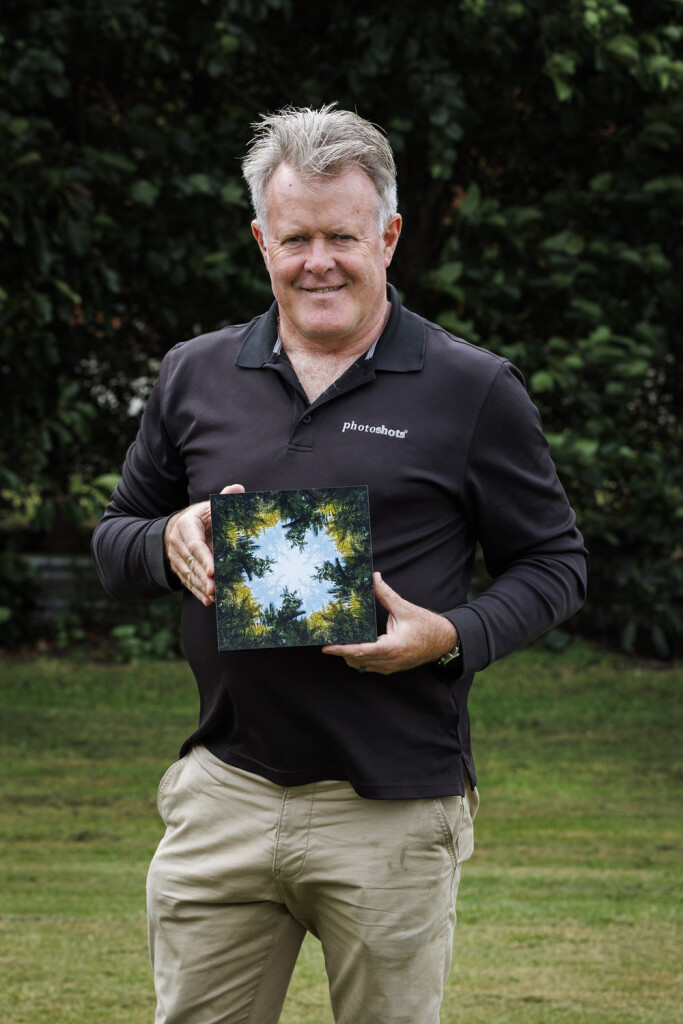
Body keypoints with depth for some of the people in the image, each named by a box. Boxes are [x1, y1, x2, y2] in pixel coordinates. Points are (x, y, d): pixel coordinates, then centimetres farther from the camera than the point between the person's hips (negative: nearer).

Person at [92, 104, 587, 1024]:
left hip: (396, 813, -3)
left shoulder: (474, 392, 0)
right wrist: (170, 542, -5)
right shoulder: (195, 377, 10)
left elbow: (553, 561, 4)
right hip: (223, 793, 3)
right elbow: (114, 537, 19)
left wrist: (454, 636, -14)